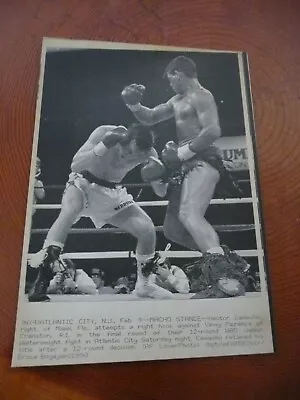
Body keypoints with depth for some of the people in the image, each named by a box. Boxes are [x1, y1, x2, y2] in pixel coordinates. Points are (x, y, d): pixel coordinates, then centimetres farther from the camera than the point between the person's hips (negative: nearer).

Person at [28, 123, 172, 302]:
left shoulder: (148, 152, -16)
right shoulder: (104, 133, -24)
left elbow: (160, 192, -15)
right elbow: (75, 166, -29)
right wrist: (104, 146, -39)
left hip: (112, 193, 3)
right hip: (84, 183, -3)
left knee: (148, 230, -10)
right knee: (69, 212, -37)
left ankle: (143, 284, 13)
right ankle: (41, 282, -31)